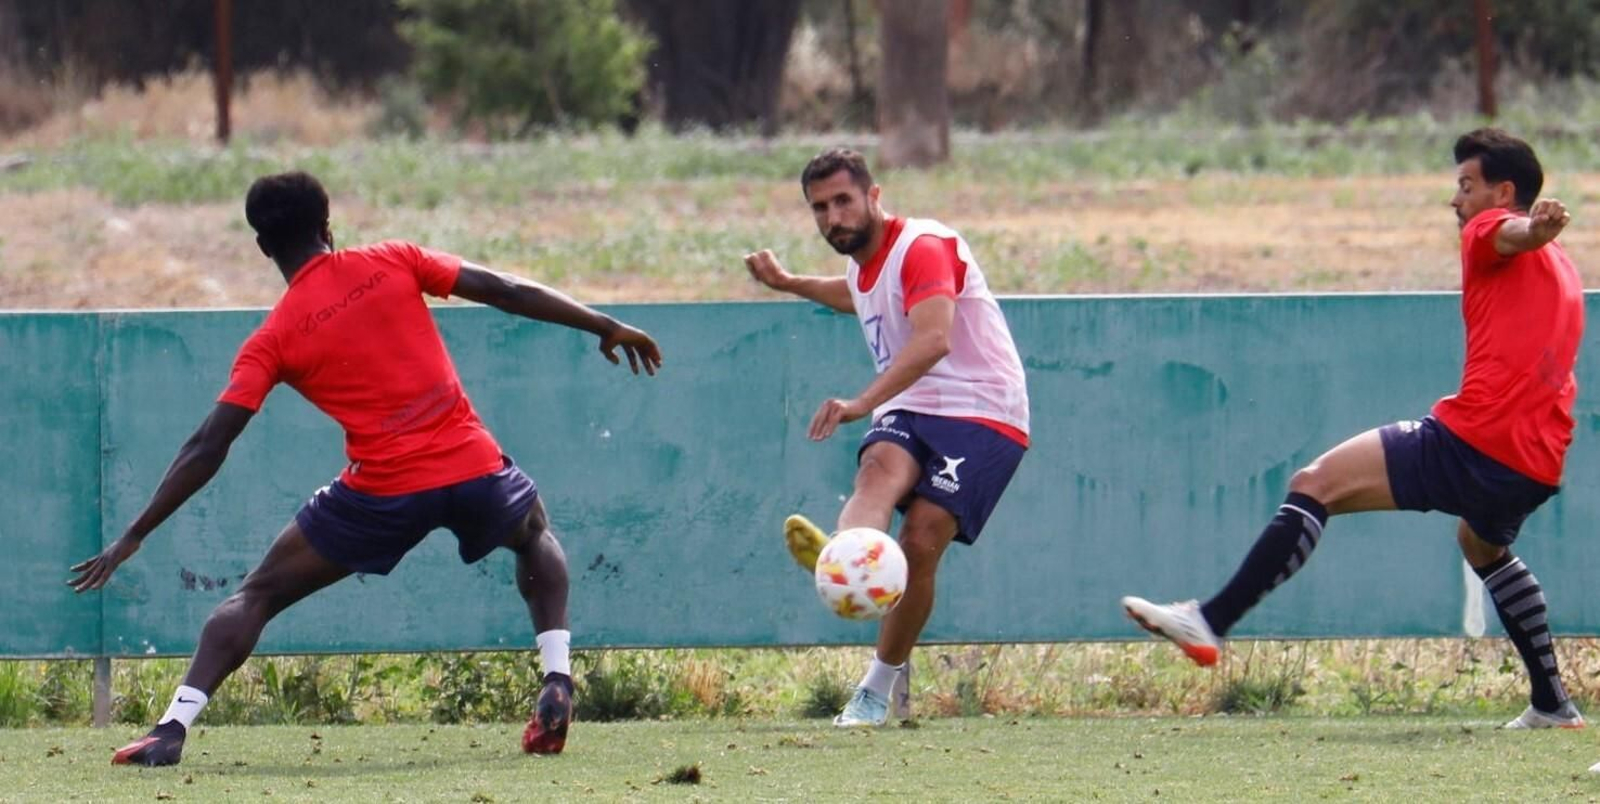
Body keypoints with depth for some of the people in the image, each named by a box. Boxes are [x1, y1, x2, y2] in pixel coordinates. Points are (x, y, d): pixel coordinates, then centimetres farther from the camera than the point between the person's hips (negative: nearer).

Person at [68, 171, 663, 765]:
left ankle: (172, 728, -5)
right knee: (535, 533, 35)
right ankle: (557, 684, 15)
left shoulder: (274, 339, 1)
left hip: (382, 490, -2)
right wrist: (605, 327, 14)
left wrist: (134, 537, 2)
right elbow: (504, 292, 4)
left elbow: (207, 448, -2)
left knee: (257, 595, 11)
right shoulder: (392, 263, 5)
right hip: (472, 466, 2)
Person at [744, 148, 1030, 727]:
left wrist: (863, 403, -46)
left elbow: (933, 339, -34)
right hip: (910, 413, 7)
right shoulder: (862, 266, 15)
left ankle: (883, 684, -4)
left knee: (921, 542, -21)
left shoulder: (923, 248, -15)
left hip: (983, 415, -7)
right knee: (880, 468, -30)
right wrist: (788, 283, 39)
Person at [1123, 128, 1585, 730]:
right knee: (1483, 545, 38)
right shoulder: (1565, 272, 27)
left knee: (1315, 484, -8)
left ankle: (1211, 622, -17)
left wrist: (1537, 228, -45)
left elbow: (1514, 233, -23)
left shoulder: (1489, 232, 2)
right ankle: (1552, 704, 36)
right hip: (1538, 468, 9)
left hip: (1472, 439, -9)